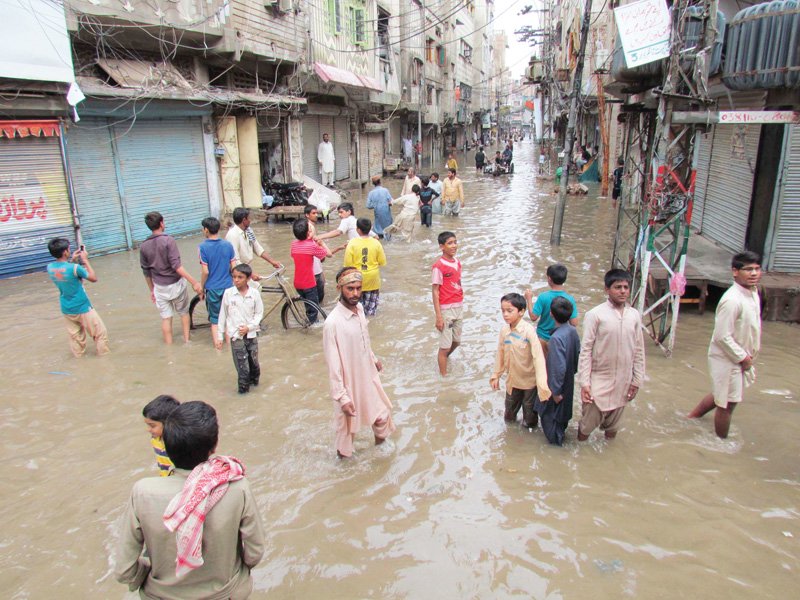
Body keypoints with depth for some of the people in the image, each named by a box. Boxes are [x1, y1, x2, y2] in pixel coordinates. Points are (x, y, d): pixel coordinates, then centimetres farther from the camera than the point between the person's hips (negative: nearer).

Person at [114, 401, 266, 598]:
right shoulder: (237, 489, -30)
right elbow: (255, 553, -17)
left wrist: (145, 577, 3)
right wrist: (236, 571, 4)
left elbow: (123, 571, -18)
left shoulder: (143, 493, -28)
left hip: (163, 593, 1)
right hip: (225, 592, 0)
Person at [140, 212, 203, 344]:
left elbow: (146, 272, 7)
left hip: (160, 287, 3)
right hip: (176, 284, -3)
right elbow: (176, 266, -24)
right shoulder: (168, 240, -17)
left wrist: (151, 290, 20)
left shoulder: (144, 246, -1)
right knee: (184, 312, 19)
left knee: (166, 318, 10)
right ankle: (186, 341, 25)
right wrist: (194, 282, -24)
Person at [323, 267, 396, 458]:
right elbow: (333, 365, -25)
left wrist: (374, 359, 23)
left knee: (380, 408, 23)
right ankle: (343, 451, 45)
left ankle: (380, 436, 53)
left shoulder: (359, 308, -7)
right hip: (349, 381, -6)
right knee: (348, 421, 17)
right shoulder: (332, 322, -31)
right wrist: (342, 397, -22)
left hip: (368, 373, 6)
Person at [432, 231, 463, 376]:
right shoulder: (438, 266, -17)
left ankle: (442, 359, 47)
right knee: (445, 346, 1)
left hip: (458, 307, 7)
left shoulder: (457, 262, 5)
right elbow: (435, 292, -16)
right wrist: (438, 317, -18)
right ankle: (444, 376, 14)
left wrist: (460, 306, 13)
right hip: (446, 309, -7)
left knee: (456, 341, 21)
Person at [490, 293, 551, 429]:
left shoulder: (528, 330, -26)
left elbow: (538, 356, -28)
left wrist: (542, 383, -32)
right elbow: (500, 354, 2)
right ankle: (510, 417, 52)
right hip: (512, 378, 4)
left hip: (529, 378, -4)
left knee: (529, 406, 19)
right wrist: (496, 375, 8)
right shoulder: (504, 330, -9)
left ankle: (529, 423, 45)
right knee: (510, 405, 24)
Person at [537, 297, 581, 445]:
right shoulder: (573, 330, -11)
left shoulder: (556, 338, -35)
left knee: (549, 412, 15)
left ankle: (555, 438, 32)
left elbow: (558, 367, -32)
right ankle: (561, 430, 49)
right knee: (563, 407, 28)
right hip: (568, 380, 8)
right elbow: (578, 354, 4)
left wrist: (556, 391, -21)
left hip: (556, 383, -8)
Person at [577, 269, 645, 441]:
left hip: (623, 381, 4)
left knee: (613, 424, 17)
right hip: (598, 379, -4)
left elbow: (639, 351, 7)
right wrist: (584, 382, -13)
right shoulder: (595, 314, -12)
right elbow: (585, 350, -11)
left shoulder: (635, 315, 1)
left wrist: (637, 380, 6)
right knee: (589, 421, 4)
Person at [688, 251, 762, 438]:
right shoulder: (732, 300, -28)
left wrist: (747, 356, 10)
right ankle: (722, 442, 28)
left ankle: (691, 418, 43)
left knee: (721, 395, 26)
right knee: (728, 403, 8)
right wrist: (742, 357, -17)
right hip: (727, 359, -9)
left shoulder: (753, 292, 2)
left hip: (740, 357, 9)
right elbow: (722, 337, -27)